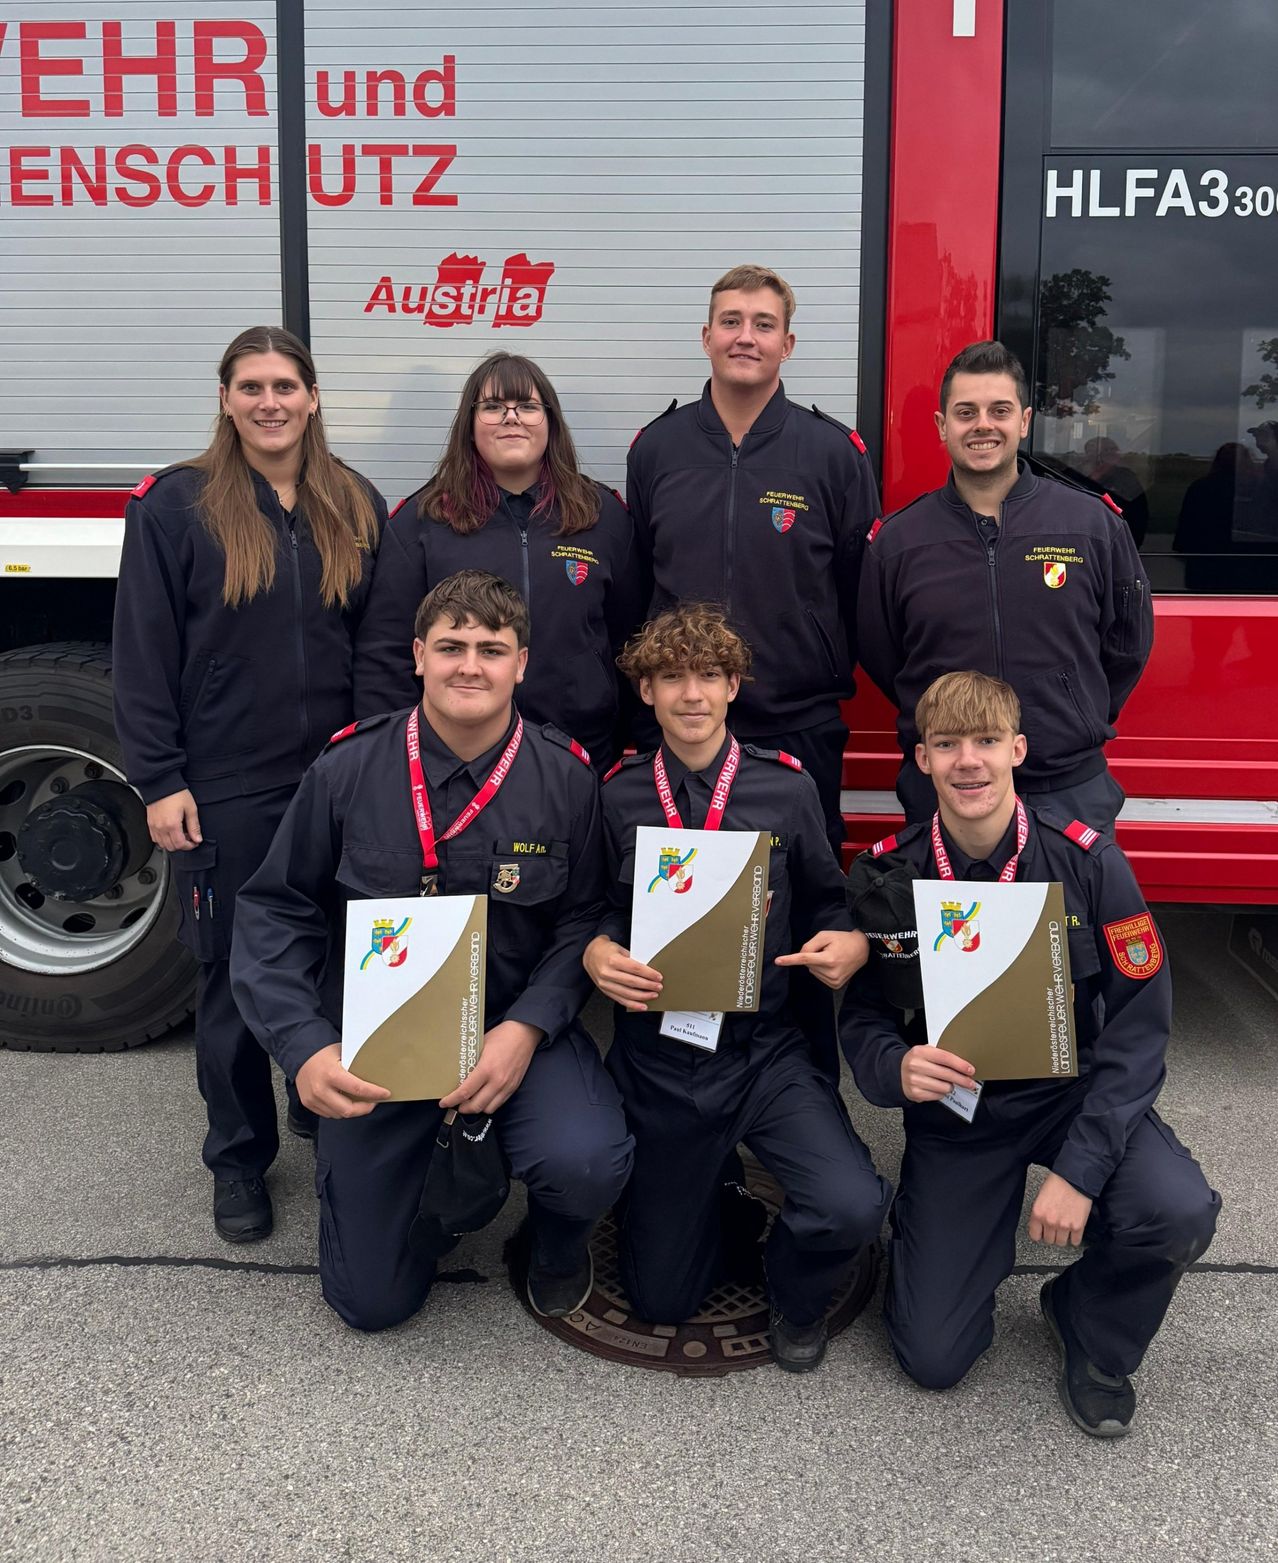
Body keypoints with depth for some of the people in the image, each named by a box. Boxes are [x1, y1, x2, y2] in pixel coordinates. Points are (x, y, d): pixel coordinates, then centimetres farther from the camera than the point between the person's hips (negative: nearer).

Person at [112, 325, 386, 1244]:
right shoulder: (175, 505, -2)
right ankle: (240, 1158, 23)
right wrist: (159, 780, -9)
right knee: (235, 972, 6)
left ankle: (326, 1114, 35)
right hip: (225, 789, -3)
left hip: (340, 779, 3)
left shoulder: (357, 507, 8)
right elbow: (143, 653, -4)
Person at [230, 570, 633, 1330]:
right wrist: (306, 1046, -18)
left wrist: (527, 1027, -22)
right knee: (372, 1300, 5)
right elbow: (277, 910, -6)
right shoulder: (349, 768, -11)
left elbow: (584, 920, -6)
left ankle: (559, 1237, 9)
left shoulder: (565, 777, -10)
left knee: (586, 1162, -31)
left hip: (518, 1026, 0)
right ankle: (440, 1174, 38)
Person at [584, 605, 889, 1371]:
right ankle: (717, 1199, 42)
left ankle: (797, 1297, 12)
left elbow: (826, 903, 4)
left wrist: (851, 944, -18)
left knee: (853, 1208, -26)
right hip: (659, 1057, 1)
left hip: (767, 1049, 0)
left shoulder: (786, 787, -2)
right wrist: (597, 955, -19)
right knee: (660, 1298, 8)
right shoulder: (618, 797, -2)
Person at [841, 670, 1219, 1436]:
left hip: (1075, 1091, 0)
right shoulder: (886, 875, -13)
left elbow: (1139, 1027, -14)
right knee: (933, 1357, -3)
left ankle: (1091, 1333, 4)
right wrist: (896, 1068, -30)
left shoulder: (1088, 861, -17)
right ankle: (955, 1229, 31)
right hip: (953, 1107, 1)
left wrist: (1081, 1168, -22)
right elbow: (863, 1019, -5)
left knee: (1179, 1211, -31)